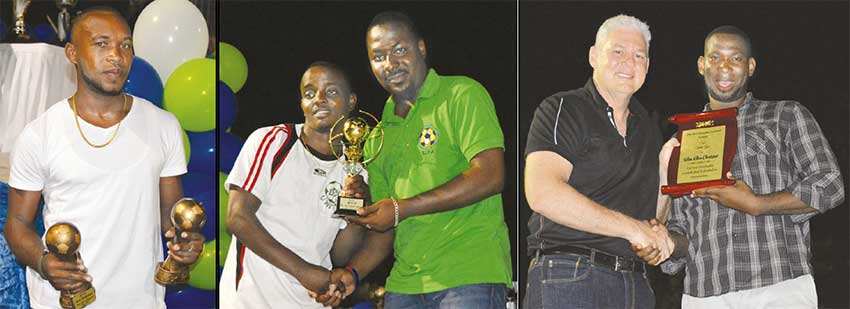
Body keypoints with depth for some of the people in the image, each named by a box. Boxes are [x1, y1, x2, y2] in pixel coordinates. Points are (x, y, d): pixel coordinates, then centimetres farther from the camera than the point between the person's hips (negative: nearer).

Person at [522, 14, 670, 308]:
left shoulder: (648, 126, 19)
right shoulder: (562, 110, -2)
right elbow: (543, 194, -18)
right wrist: (631, 227, -14)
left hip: (636, 284, 6)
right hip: (568, 280, -6)